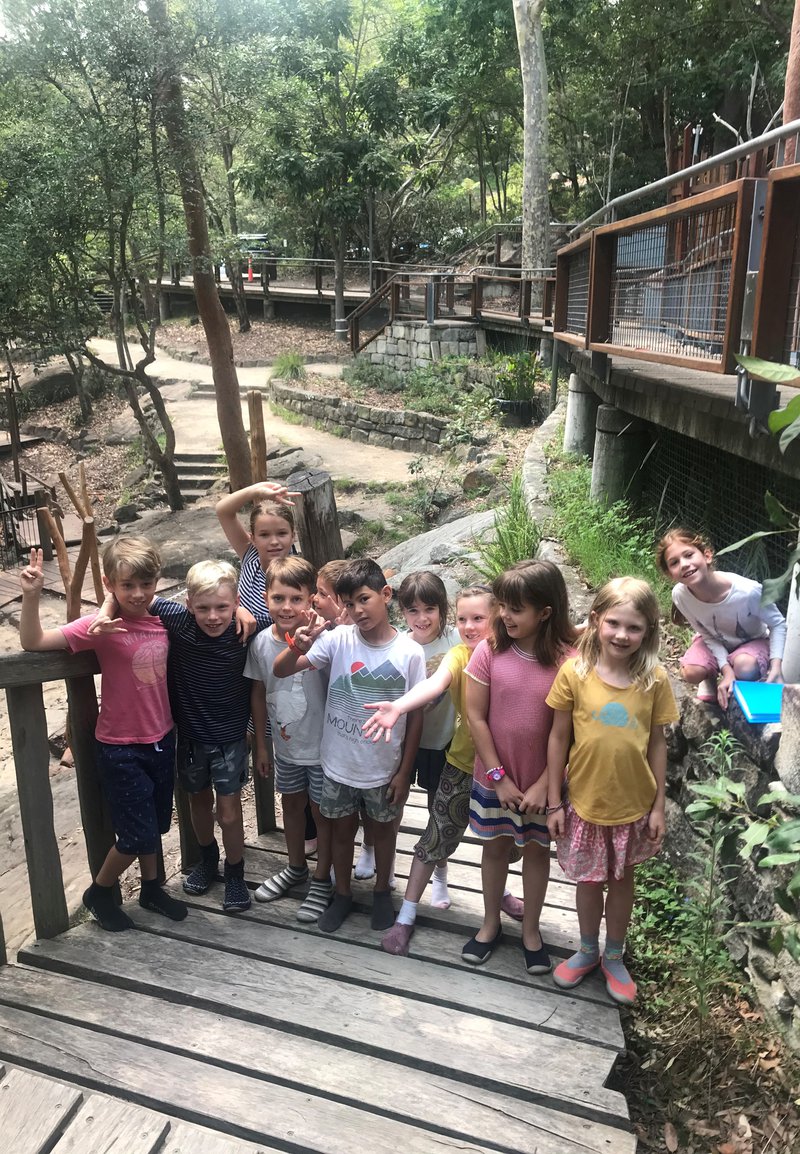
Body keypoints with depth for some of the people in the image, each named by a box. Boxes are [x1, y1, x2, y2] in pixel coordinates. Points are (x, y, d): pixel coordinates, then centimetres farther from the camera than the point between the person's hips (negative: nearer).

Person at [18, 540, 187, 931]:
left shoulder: (161, 622, -6)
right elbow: (33, 642, -24)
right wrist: (31, 595, -39)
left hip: (161, 741, 5)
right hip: (120, 749, -5)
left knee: (154, 826, 21)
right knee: (138, 834, 4)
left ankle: (151, 888, 43)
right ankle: (98, 892, 30)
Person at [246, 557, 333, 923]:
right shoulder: (261, 642, -10)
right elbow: (258, 693, 3)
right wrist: (261, 745, 8)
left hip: (321, 746, -5)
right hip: (285, 746, 5)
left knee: (322, 810, 13)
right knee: (291, 804, 23)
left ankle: (322, 881, 35)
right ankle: (296, 868, 48)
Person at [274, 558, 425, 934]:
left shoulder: (409, 652, -16)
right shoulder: (338, 639, -15)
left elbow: (415, 715, -8)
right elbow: (280, 671, -15)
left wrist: (404, 771, -5)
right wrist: (299, 647, -37)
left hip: (384, 768, -1)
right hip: (338, 764, 1)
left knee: (383, 828, 22)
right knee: (342, 830, 21)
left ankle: (382, 890, 47)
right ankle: (343, 894, 44)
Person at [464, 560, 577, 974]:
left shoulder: (566, 660, -18)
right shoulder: (489, 650, -14)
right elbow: (476, 716, -9)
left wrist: (543, 785, -12)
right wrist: (499, 776, -9)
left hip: (542, 782, -1)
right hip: (494, 777, 1)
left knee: (536, 850, 17)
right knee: (496, 846, 19)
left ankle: (531, 930, 38)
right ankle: (490, 924, 40)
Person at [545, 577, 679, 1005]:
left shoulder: (654, 679, -11)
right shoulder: (574, 673, -15)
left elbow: (657, 744, -2)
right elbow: (558, 738, -7)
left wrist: (658, 806, 0)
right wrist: (554, 803, -4)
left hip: (633, 805, 1)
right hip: (584, 802, -1)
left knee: (622, 879, 19)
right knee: (589, 880, 18)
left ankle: (614, 957, 42)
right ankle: (587, 951, 43)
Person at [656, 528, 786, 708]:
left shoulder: (748, 591, -37)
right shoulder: (680, 595, -28)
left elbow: (778, 624, -18)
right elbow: (707, 635, -12)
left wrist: (776, 666, -29)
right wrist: (726, 670, -25)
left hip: (753, 641, -2)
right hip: (715, 642, 2)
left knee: (745, 668, -34)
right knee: (691, 673, -25)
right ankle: (710, 677, 11)